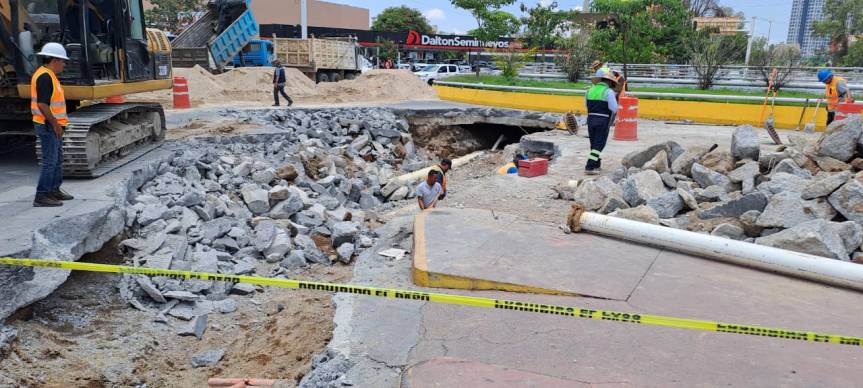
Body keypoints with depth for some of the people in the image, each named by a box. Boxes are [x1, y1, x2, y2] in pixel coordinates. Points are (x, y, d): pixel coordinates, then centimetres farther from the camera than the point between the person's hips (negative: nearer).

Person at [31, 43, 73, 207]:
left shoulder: (48, 75, 15)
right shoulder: (45, 77, -18)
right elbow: (42, 104, -24)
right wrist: (55, 124, -20)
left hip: (53, 126, 10)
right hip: (48, 126, -10)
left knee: (58, 159, 18)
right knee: (50, 161, -7)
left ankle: (54, 190, 28)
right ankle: (41, 196, -3)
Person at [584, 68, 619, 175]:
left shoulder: (590, 90, 9)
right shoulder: (609, 91, -9)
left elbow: (586, 104, 21)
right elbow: (614, 108, -13)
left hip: (590, 119, 5)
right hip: (603, 121, -5)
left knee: (594, 143, 18)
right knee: (599, 145, -1)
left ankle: (597, 164, 30)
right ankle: (589, 167, -8)